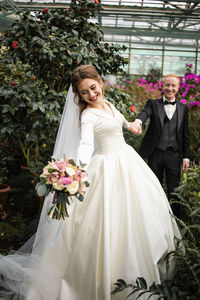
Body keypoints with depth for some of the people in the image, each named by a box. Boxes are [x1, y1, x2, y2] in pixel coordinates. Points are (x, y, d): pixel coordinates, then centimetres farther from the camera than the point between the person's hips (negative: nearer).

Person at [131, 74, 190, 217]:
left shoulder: (183, 108, 10)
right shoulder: (153, 103, 4)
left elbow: (185, 135, 11)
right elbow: (145, 113, -19)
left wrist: (186, 157, 6)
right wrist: (138, 121, -43)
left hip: (174, 154, 1)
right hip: (156, 153, -1)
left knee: (174, 190, 4)